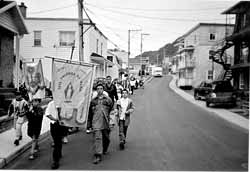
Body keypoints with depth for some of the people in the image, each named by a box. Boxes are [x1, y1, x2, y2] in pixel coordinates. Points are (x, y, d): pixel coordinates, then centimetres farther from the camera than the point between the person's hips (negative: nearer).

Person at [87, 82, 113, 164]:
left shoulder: (108, 99, 5)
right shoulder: (93, 100, 9)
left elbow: (111, 109, 13)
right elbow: (90, 113, 14)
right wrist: (89, 124, 14)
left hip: (105, 122, 1)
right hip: (96, 122, -1)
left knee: (106, 137, 14)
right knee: (97, 137, -10)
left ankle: (104, 150, 42)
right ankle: (97, 156, -7)